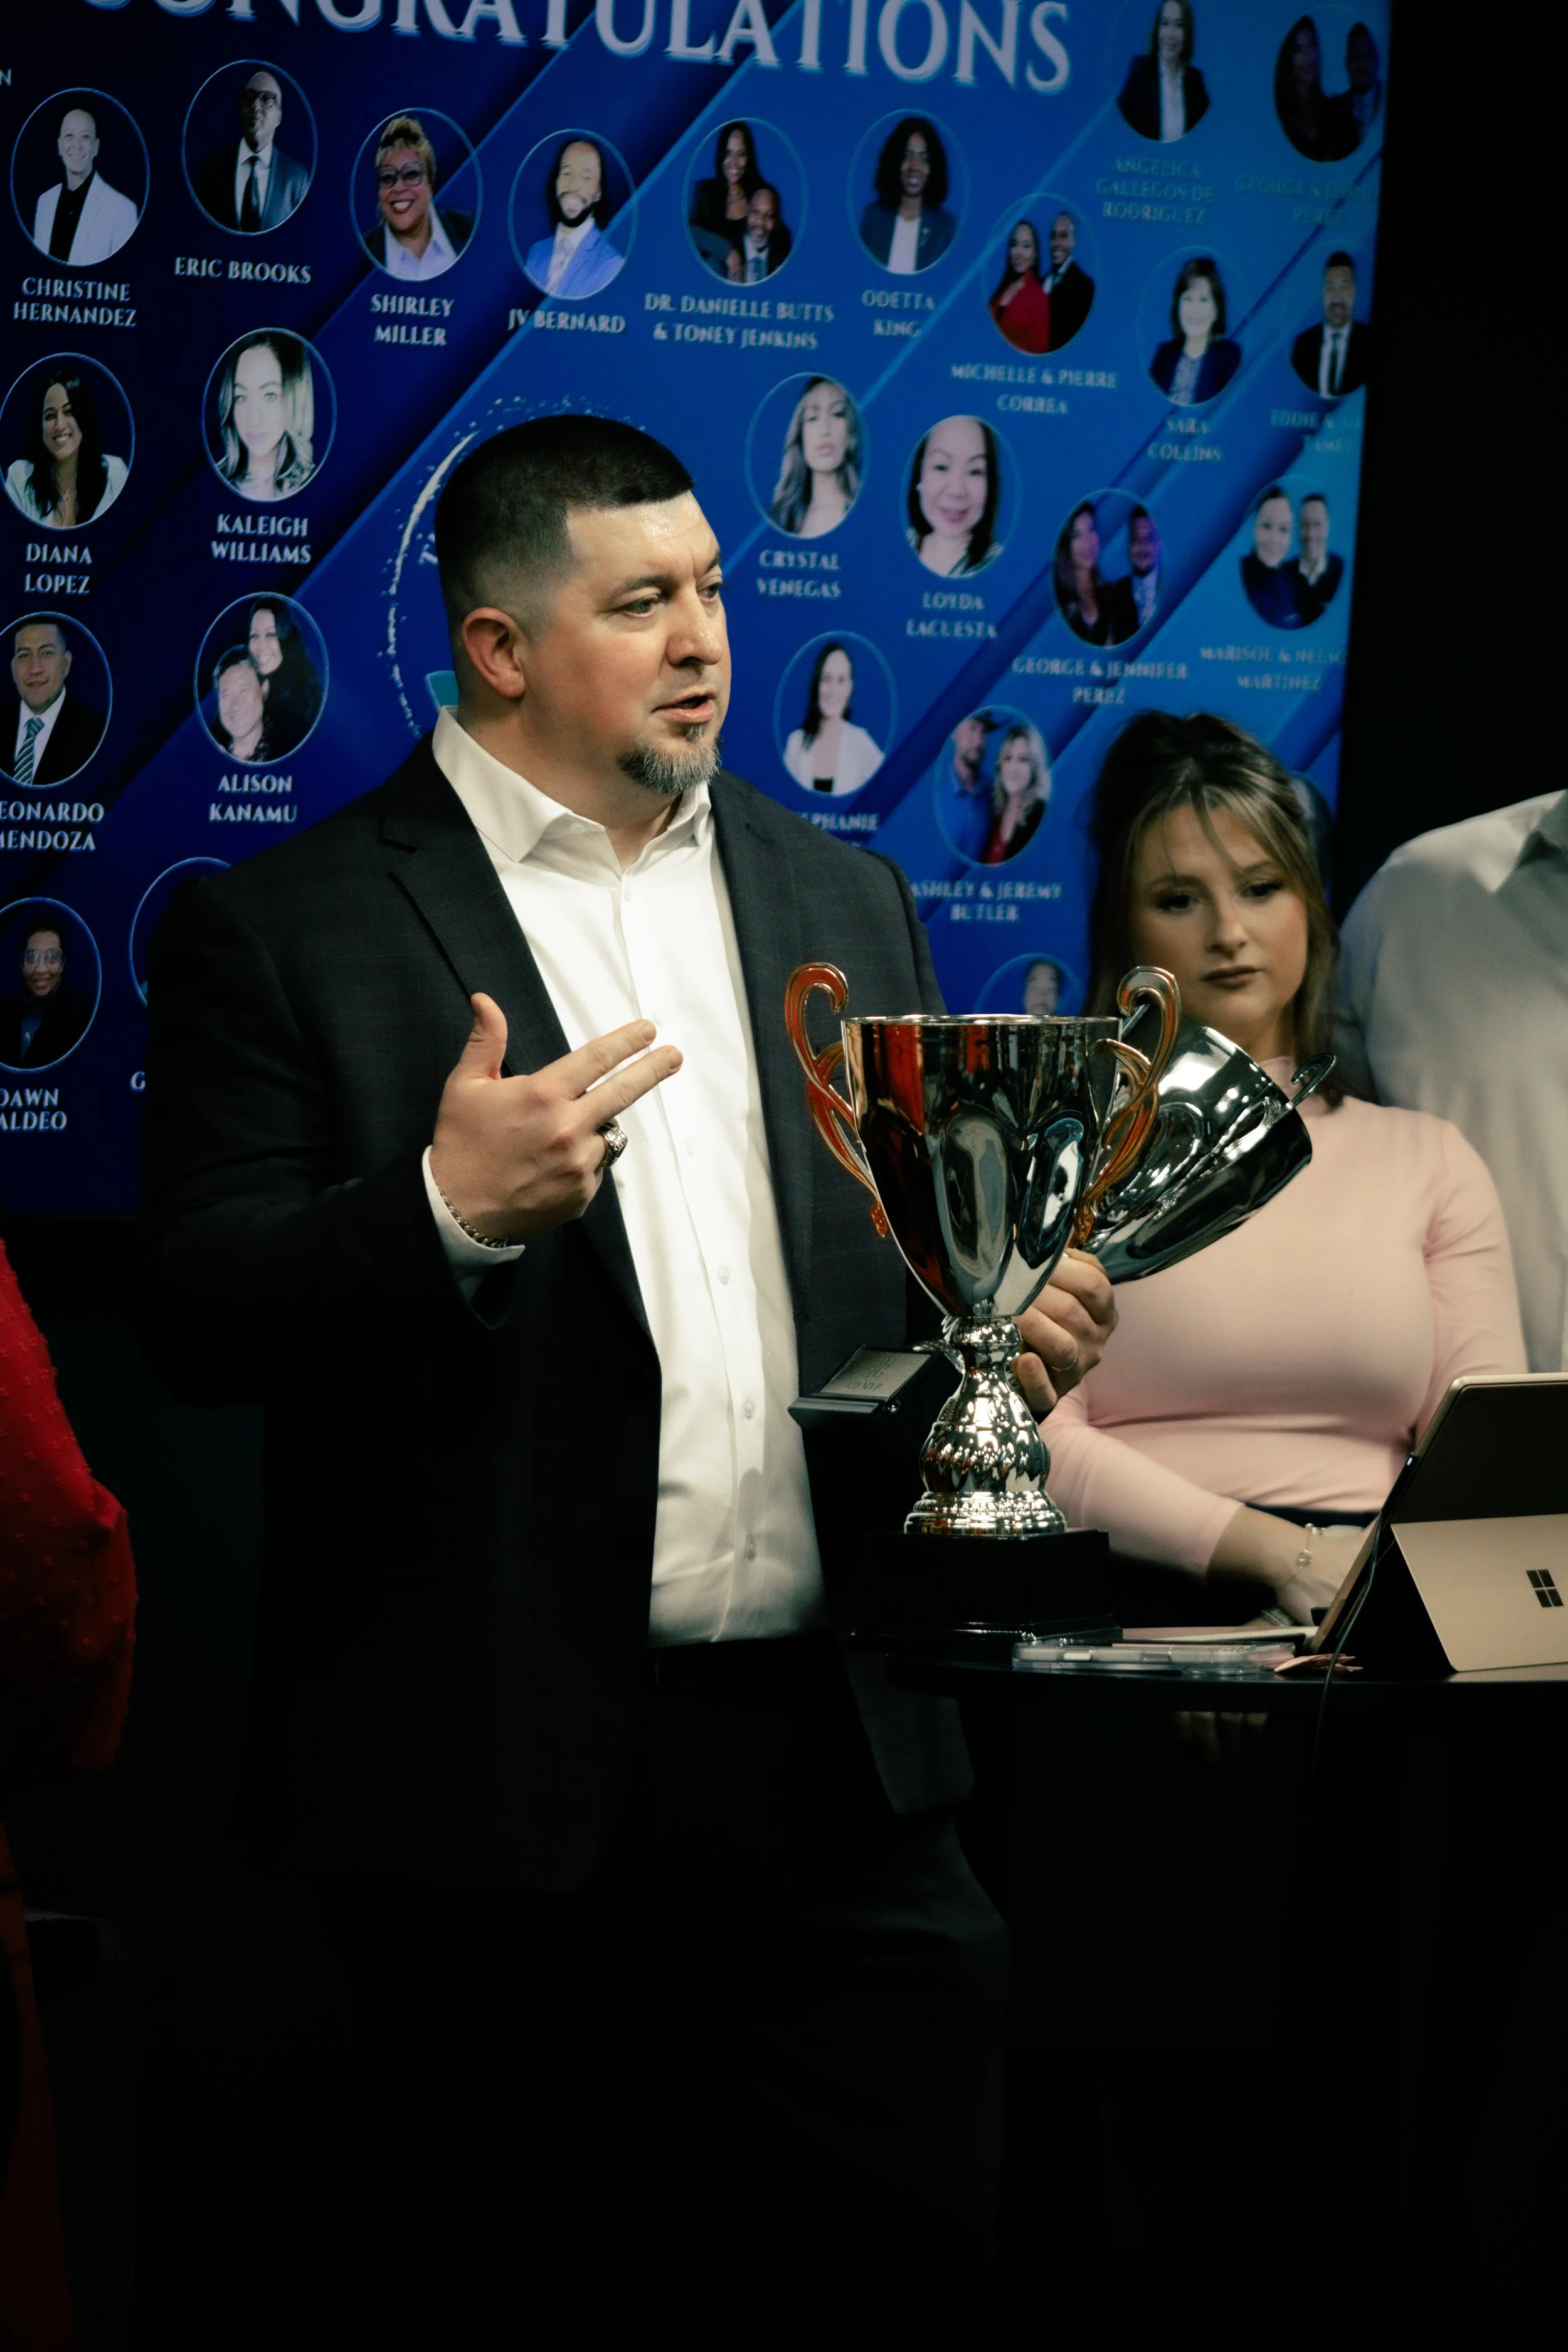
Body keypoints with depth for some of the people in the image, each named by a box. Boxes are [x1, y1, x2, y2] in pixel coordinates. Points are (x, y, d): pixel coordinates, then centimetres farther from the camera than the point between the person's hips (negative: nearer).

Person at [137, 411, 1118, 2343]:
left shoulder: (843, 901, 16)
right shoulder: (282, 932, -1)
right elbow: (200, 1318, -7)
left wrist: (1005, 1318, 2)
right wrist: (448, 1213, -22)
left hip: (839, 1758, 4)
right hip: (506, 1783, -4)